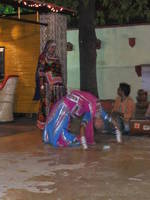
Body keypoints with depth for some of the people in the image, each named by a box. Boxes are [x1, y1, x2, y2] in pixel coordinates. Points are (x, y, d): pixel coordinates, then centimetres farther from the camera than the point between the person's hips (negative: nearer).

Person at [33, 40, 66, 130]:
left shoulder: (56, 57, 19)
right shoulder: (43, 57, 1)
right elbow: (40, 71, -6)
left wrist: (61, 83, 13)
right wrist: (41, 85, -14)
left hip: (58, 84, 6)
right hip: (47, 84, -6)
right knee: (47, 103, -7)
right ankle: (45, 124, -2)